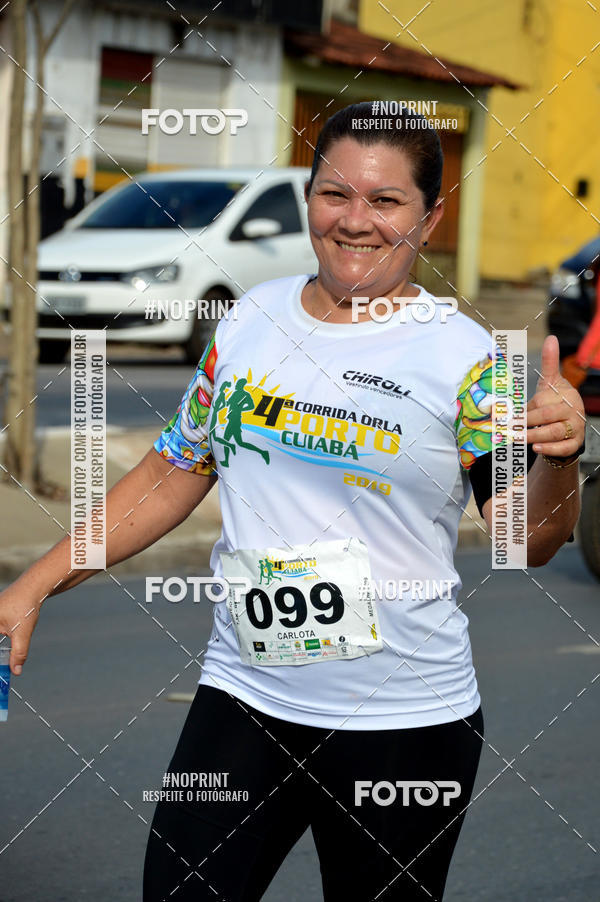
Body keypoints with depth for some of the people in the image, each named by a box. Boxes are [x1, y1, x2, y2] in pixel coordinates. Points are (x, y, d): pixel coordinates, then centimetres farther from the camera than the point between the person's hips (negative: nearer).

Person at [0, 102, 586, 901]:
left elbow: (529, 540, -7)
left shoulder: (461, 355, -6)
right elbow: (175, 473, 14)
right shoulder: (253, 319, 5)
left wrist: (559, 455, -28)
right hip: (245, 695, 3)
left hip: (403, 723, -3)